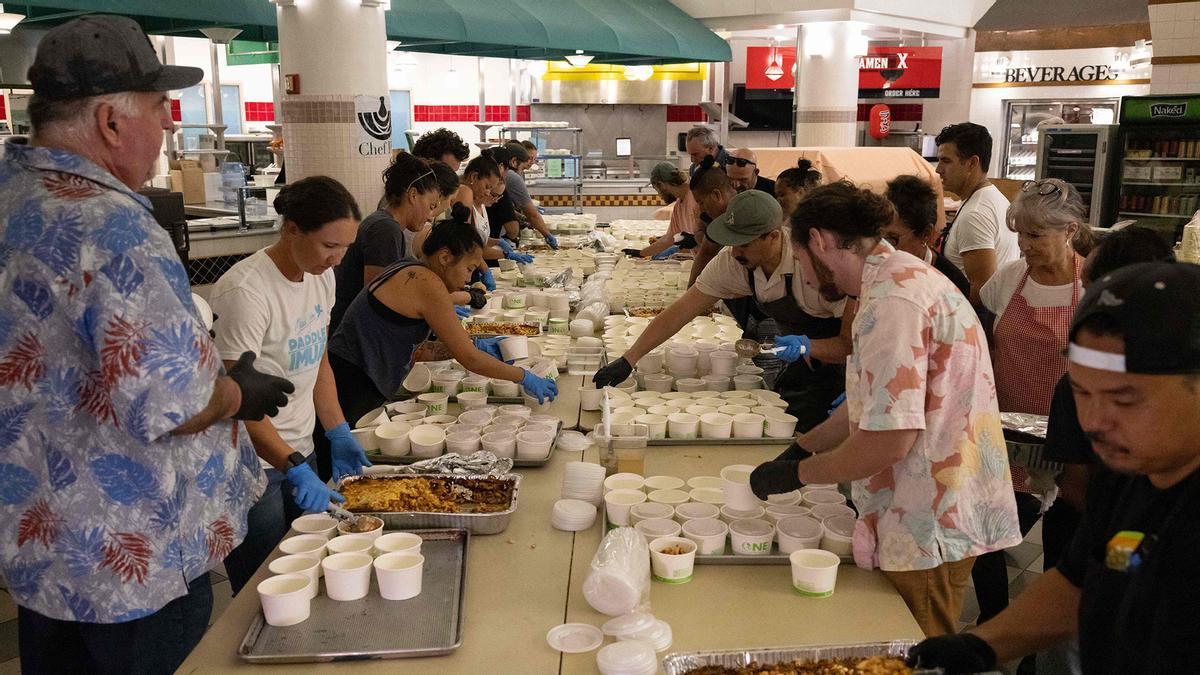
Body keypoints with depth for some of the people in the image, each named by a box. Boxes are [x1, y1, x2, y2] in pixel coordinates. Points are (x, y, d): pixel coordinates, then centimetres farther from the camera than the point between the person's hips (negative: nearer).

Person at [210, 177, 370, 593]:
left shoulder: (321, 277, 3)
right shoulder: (245, 291, -23)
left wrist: (338, 435, 5)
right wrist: (294, 468, -28)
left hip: (300, 451, 8)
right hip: (254, 463, -7)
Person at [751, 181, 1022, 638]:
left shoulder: (892, 301, -22)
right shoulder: (905, 275, 11)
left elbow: (889, 440, -25)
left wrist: (796, 473, -12)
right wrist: (801, 447, 15)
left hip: (929, 527, -10)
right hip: (938, 515, 10)